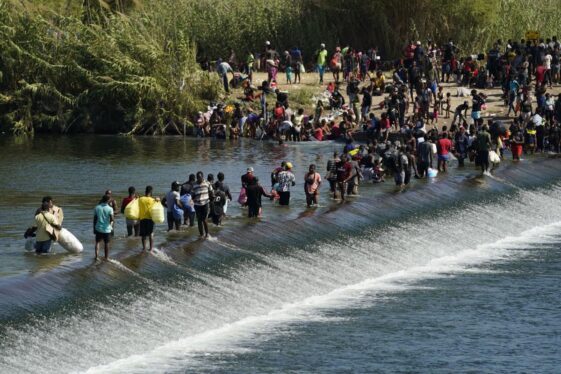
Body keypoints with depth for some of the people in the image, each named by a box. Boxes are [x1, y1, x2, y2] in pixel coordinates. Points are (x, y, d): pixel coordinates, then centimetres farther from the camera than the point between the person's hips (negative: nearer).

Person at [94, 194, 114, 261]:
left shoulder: (97, 208, -2)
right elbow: (112, 219, -18)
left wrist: (94, 228, 11)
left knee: (97, 242, 14)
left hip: (98, 228, 2)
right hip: (107, 229, -2)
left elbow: (95, 219, 2)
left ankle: (96, 256, 1)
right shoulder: (110, 209, -12)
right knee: (106, 243, 11)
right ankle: (106, 257, 17)